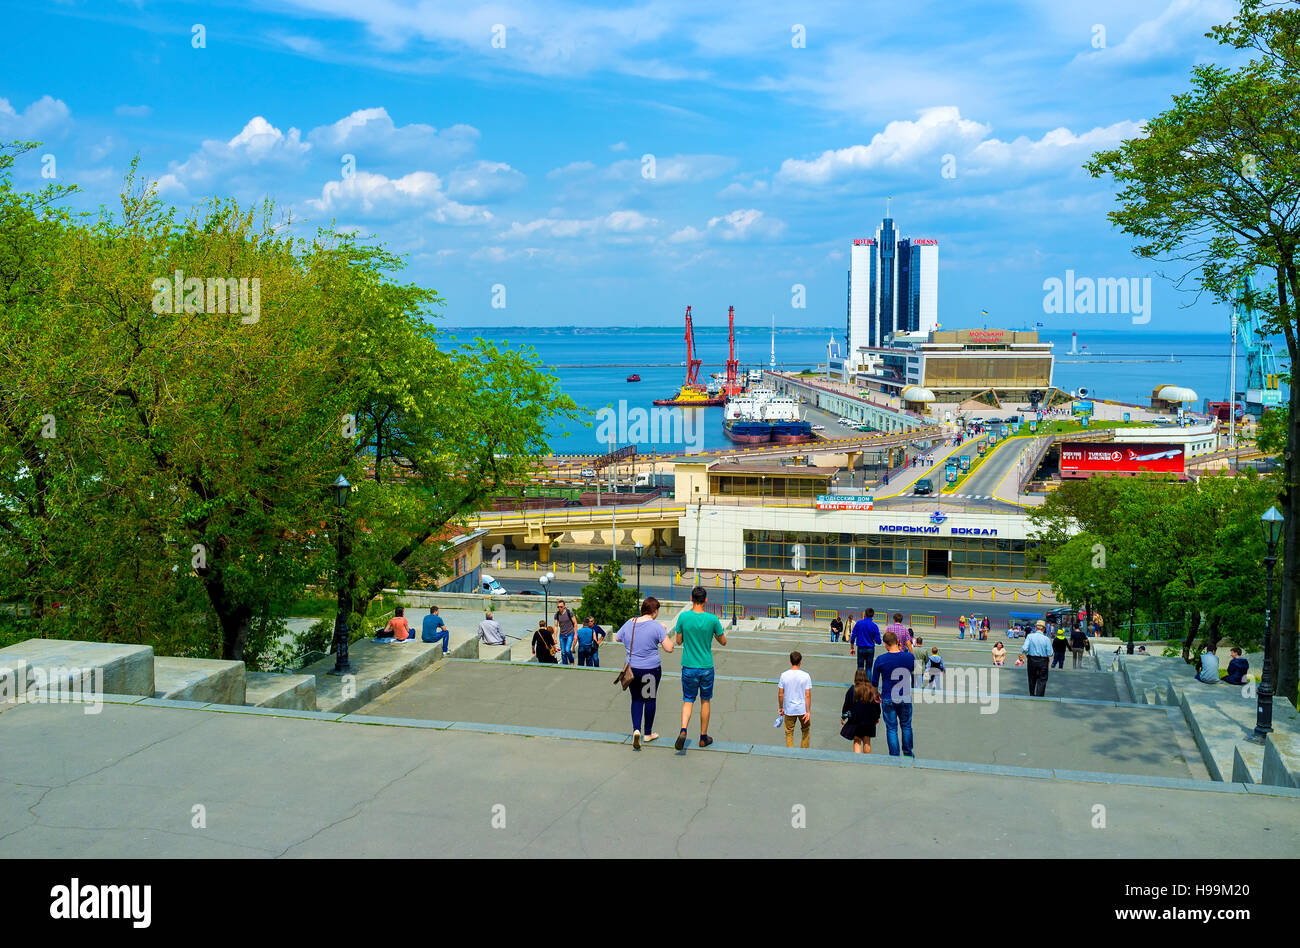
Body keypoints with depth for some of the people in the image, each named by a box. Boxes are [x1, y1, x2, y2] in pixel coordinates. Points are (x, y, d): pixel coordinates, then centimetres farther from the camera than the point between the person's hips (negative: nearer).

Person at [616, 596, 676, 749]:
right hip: (651, 669, -3)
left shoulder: (629, 624, 0)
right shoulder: (656, 626, -15)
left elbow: (617, 638, 17)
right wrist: (667, 635, 2)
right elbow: (669, 648, -14)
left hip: (632, 668, 3)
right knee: (650, 699, 14)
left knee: (636, 699, 14)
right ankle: (648, 733, 25)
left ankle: (636, 729, -6)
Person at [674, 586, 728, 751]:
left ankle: (683, 730, -13)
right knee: (705, 701, 15)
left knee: (688, 700, 10)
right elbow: (723, 641, 2)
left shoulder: (683, 617, -9)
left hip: (688, 667, 0)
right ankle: (704, 737, 23)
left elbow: (679, 641, 1)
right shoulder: (712, 619, -10)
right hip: (706, 667, 0)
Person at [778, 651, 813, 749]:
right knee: (806, 730, 20)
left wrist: (781, 708, 11)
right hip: (802, 709, -1)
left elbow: (780, 694, -3)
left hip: (789, 710, 1)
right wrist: (808, 711, -7)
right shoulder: (805, 676, -12)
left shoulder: (784, 675, -8)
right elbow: (808, 695, -12)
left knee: (789, 733, 12)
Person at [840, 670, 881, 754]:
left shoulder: (852, 689, -8)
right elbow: (877, 704, 8)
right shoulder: (873, 690, 0)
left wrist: (843, 716, 9)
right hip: (870, 720, 3)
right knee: (867, 742, 13)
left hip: (855, 719, -3)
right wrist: (877, 717, 21)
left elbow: (847, 704, -4)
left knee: (857, 741, 4)